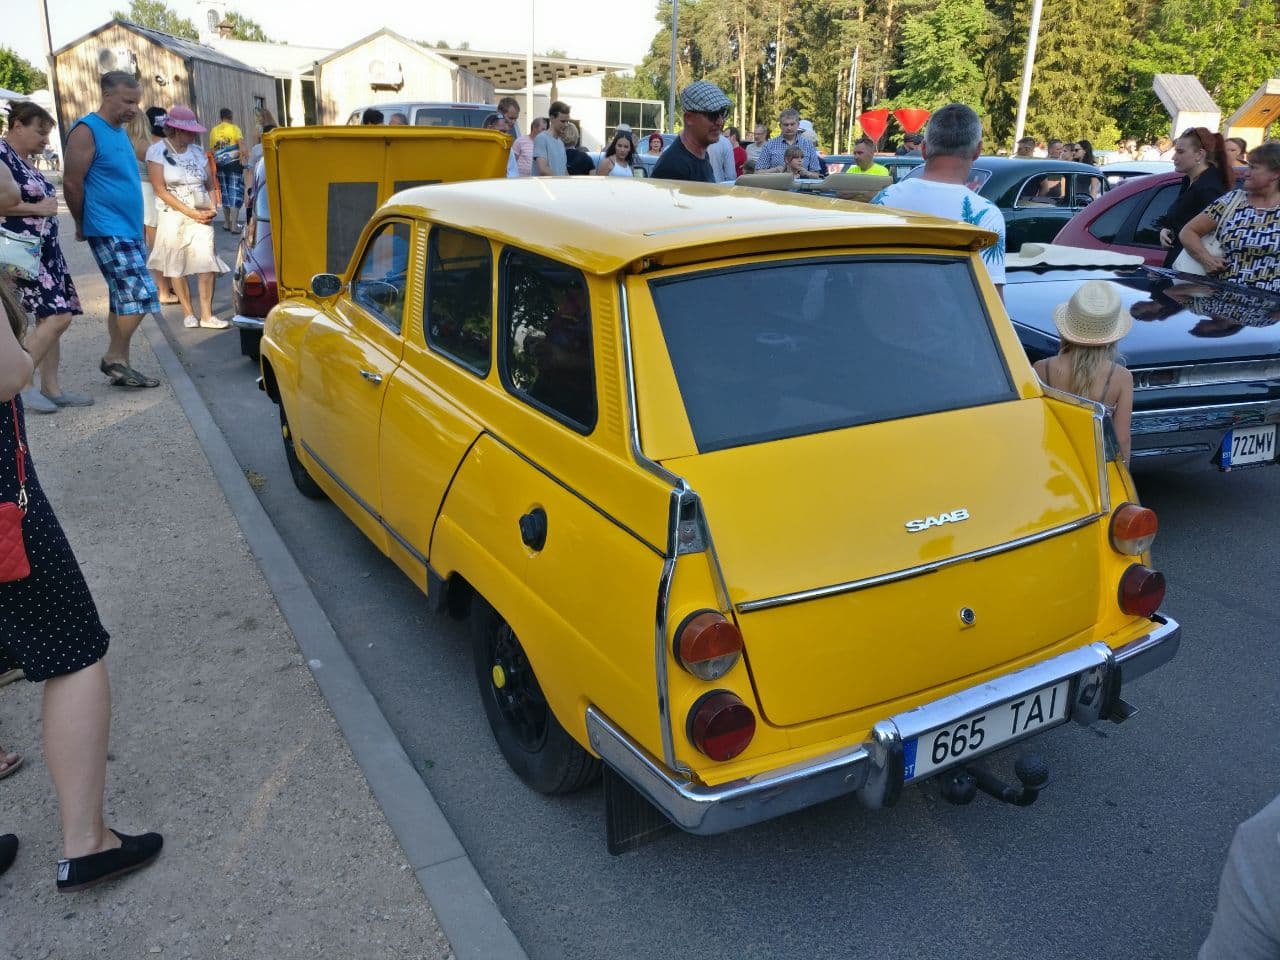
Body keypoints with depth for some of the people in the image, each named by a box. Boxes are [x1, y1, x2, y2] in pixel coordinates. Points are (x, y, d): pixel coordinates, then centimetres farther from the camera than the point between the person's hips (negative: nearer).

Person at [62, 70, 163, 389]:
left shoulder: (120, 130, 15)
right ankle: (114, 358, -2)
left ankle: (120, 366, 17)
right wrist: (83, 225, -1)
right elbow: (72, 183, -13)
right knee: (140, 295, -15)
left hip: (130, 230, 9)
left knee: (124, 300, 10)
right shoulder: (87, 131, -11)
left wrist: (137, 228, 18)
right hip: (109, 232, -9)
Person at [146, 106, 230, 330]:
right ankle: (188, 313, 13)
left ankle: (207, 315, -6)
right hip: (174, 217, -3)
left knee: (207, 264, -9)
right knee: (176, 267, 2)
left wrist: (213, 208, -3)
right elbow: (161, 190, -9)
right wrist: (192, 213, -14)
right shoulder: (158, 152, -3)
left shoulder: (197, 151, 10)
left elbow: (211, 185, 16)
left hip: (202, 216, 3)